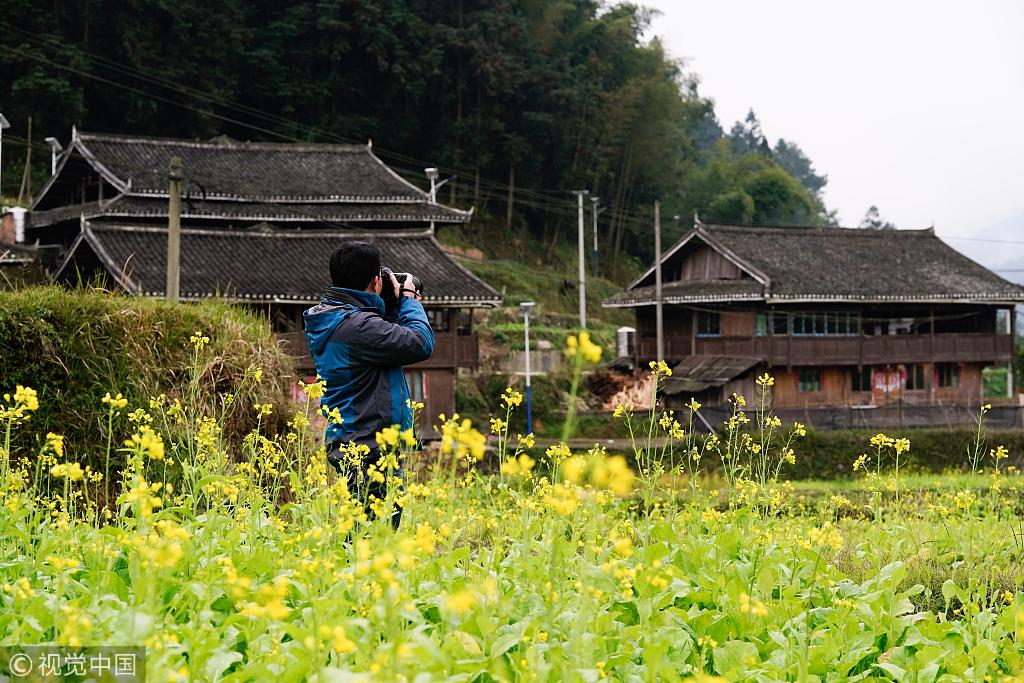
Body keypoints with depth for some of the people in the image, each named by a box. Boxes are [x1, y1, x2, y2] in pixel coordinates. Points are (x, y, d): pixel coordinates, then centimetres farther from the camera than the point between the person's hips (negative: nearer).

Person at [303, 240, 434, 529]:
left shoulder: (325, 319, 11)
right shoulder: (357, 325, -21)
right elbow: (421, 343, -18)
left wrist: (398, 307, 14)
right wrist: (408, 300, -2)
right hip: (370, 448, -10)